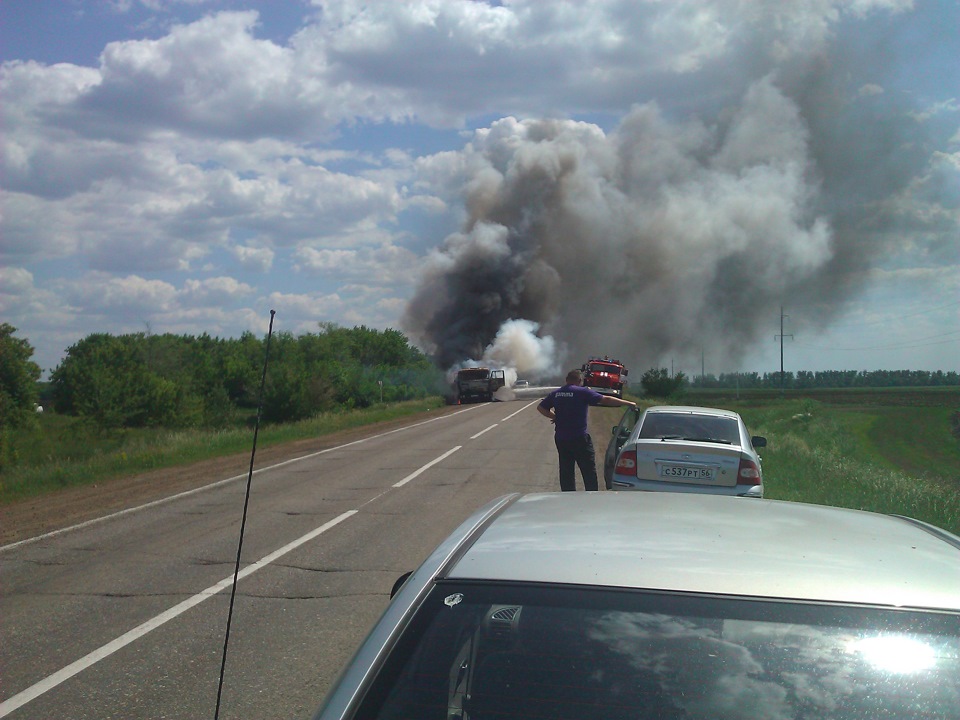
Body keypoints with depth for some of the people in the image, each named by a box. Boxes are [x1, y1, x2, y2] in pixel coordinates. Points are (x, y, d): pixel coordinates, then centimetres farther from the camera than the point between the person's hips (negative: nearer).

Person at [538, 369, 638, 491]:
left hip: (561, 439, 5)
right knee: (589, 472, 2)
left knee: (566, 472, 11)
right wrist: (628, 403, -4)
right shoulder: (583, 392, -8)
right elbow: (606, 400, -9)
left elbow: (540, 407, 14)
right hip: (580, 438, -5)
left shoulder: (556, 394, 8)